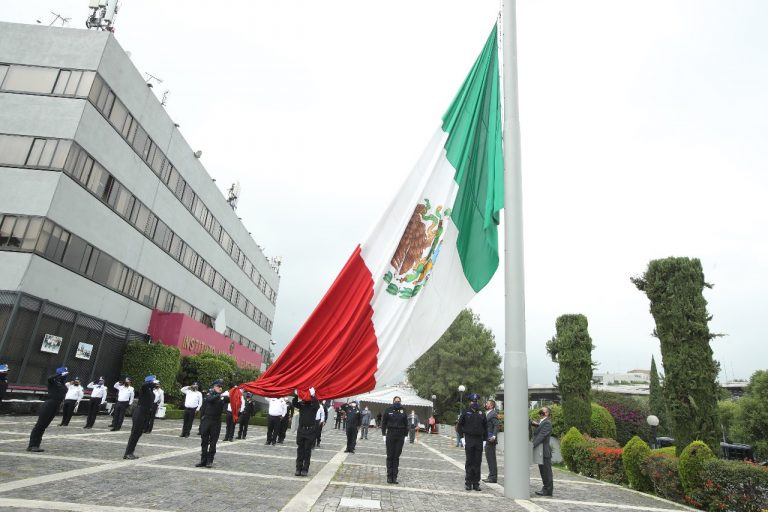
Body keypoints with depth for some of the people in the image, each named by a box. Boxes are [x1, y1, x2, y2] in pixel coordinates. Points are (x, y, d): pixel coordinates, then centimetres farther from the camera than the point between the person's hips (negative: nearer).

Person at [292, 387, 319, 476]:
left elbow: (317, 405, -23)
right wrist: (296, 395, -27)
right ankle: (298, 468, 13)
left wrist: (313, 396, -34)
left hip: (310, 430, -3)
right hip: (301, 429, 3)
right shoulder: (301, 404, 6)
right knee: (300, 450, 7)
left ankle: (305, 469, 9)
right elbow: (294, 404, -11)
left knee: (307, 450, 3)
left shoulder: (314, 405, -2)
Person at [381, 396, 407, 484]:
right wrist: (383, 435, -3)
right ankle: (389, 476, 11)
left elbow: (406, 424, 8)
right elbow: (383, 423, 2)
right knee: (390, 456, 4)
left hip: (400, 437, 1)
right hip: (390, 436, -1)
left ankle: (395, 476, 11)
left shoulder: (403, 411, 2)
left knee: (396, 457, 6)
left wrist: (405, 436, 4)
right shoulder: (388, 410, -2)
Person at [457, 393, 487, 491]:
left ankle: (476, 483, 15)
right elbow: (459, 425, 4)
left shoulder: (481, 414, 7)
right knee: (469, 462, 2)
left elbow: (485, 426, 15)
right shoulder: (466, 413, -1)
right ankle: (468, 483, 9)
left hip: (479, 440, 3)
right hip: (469, 440, -3)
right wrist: (462, 435, -4)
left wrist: (484, 437, 7)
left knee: (478, 462, 6)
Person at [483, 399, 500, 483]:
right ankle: (491, 476, 22)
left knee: (491, 458, -5)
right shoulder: (487, 414, 17)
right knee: (489, 458, 14)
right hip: (487, 440, 10)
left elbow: (497, 425, -22)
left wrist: (494, 436, -28)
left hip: (491, 440, -10)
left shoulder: (493, 414, -13)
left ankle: (493, 477, 1)